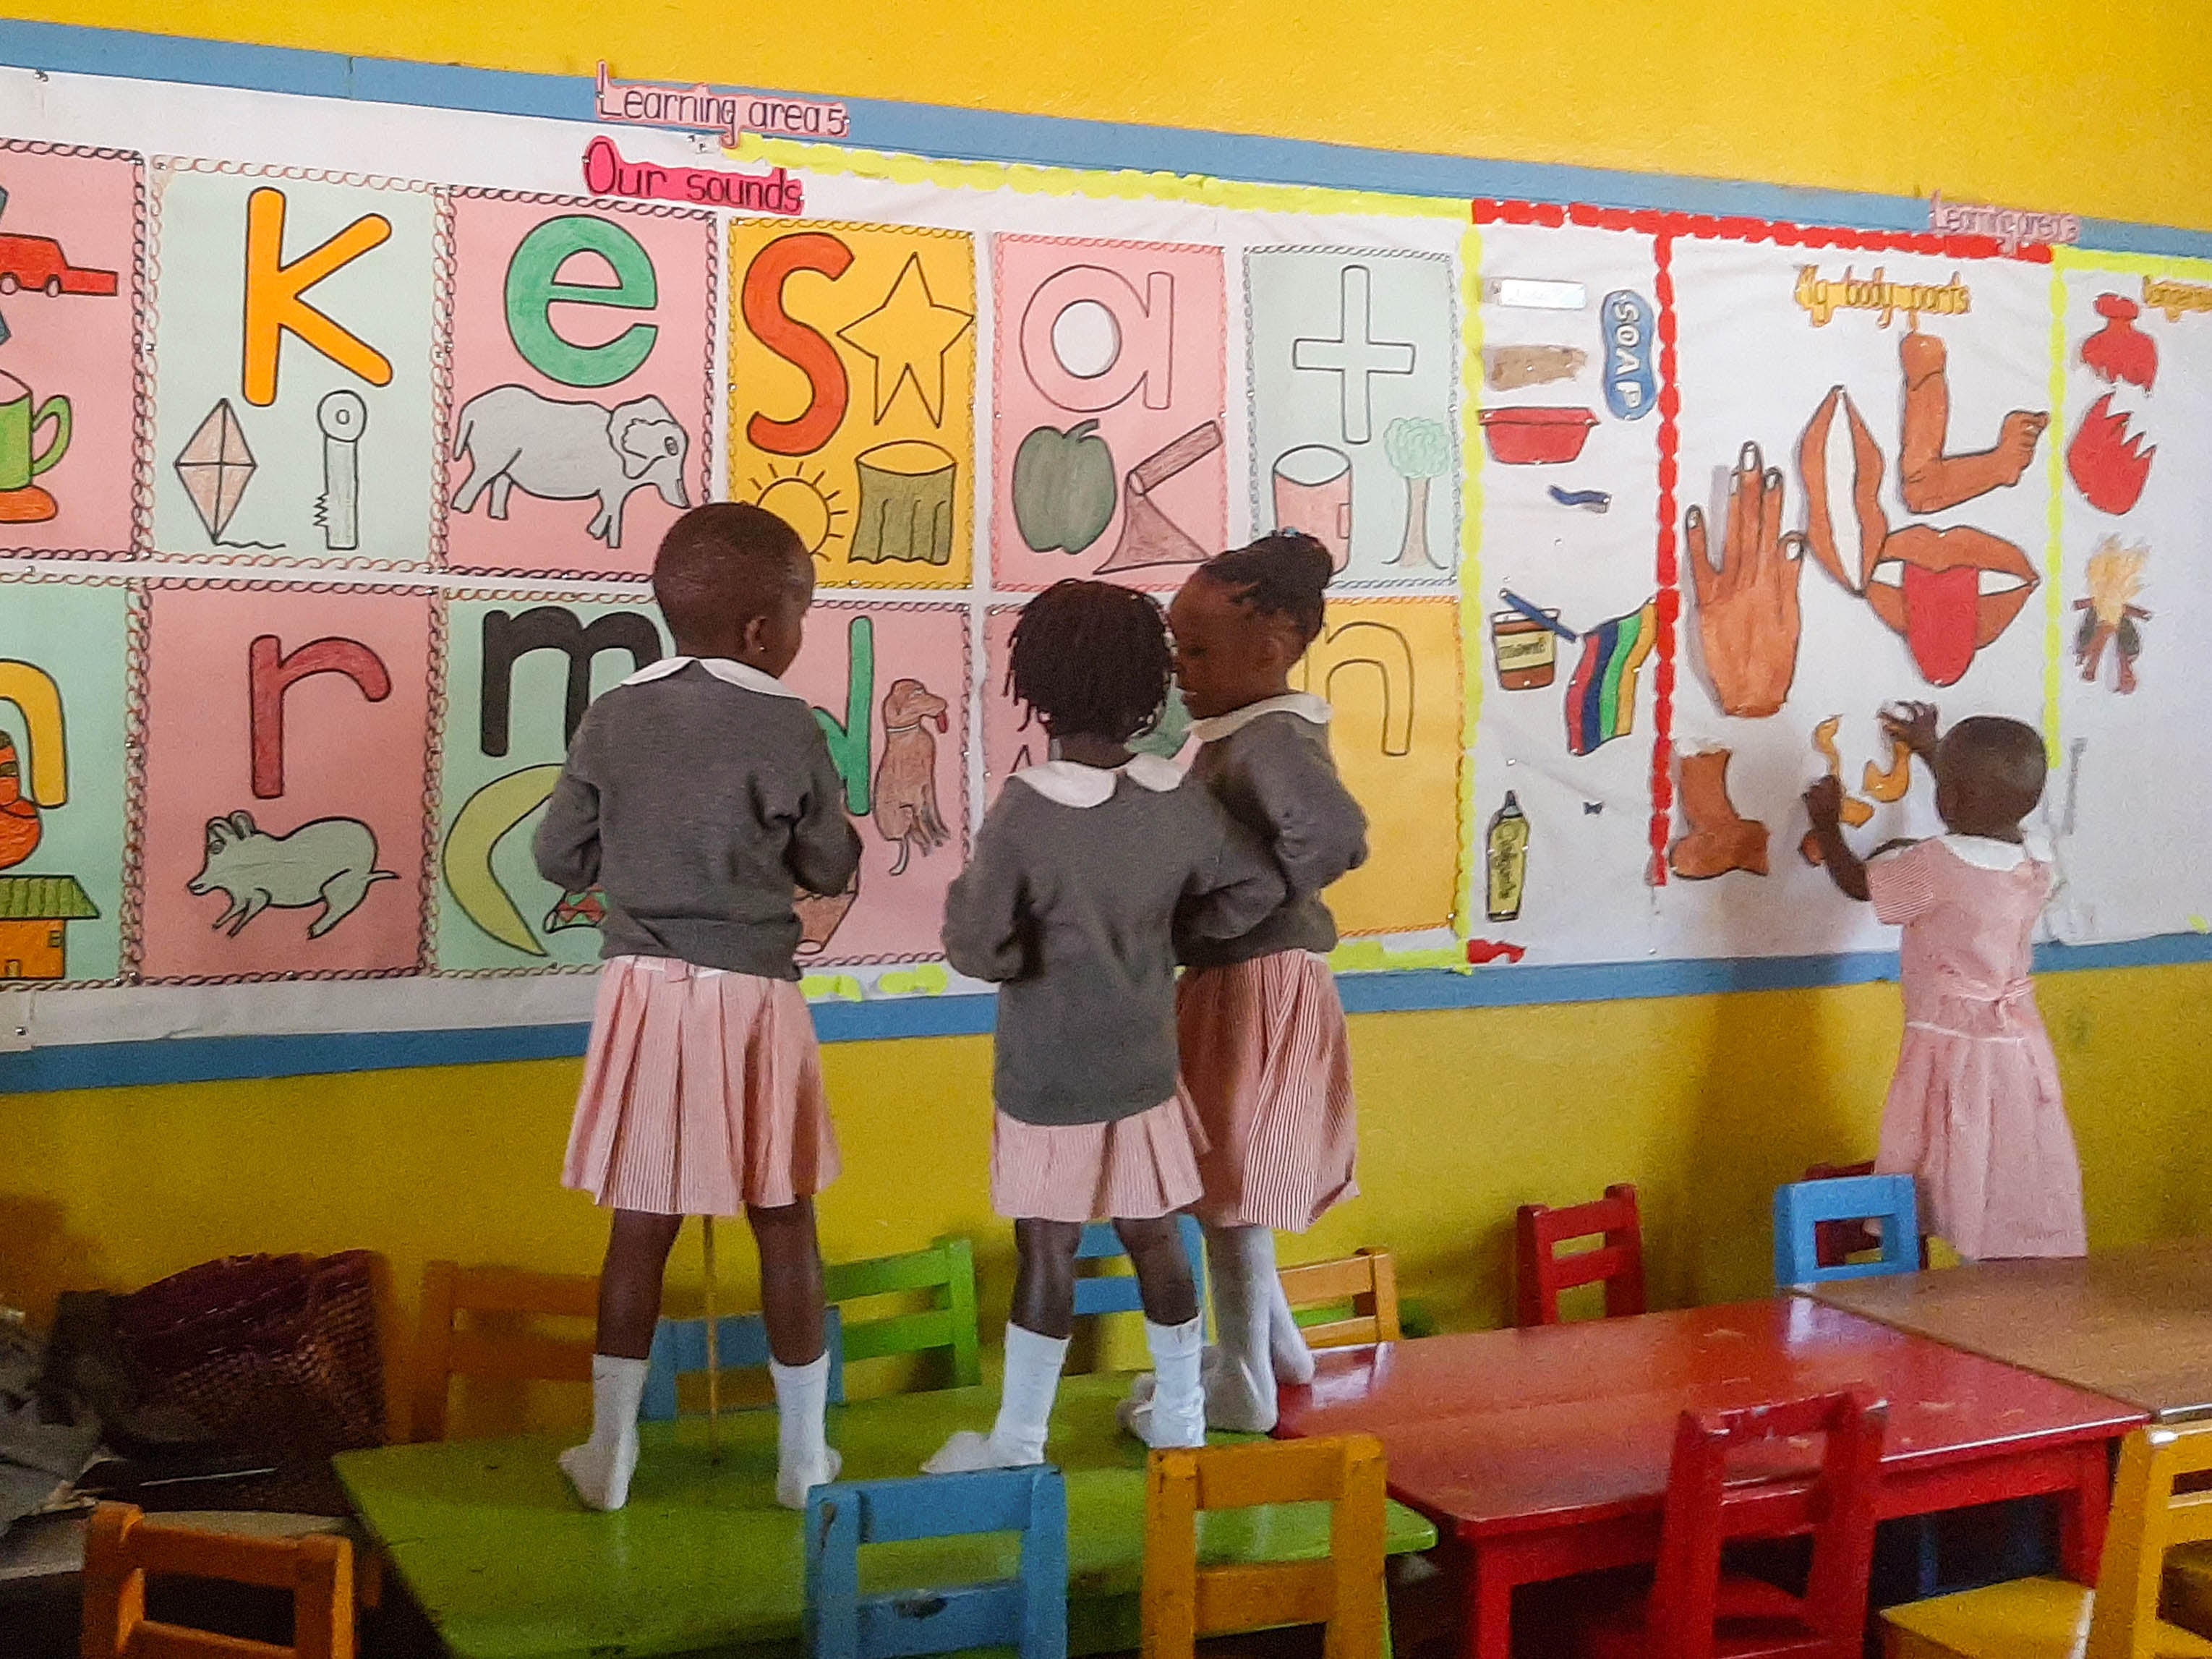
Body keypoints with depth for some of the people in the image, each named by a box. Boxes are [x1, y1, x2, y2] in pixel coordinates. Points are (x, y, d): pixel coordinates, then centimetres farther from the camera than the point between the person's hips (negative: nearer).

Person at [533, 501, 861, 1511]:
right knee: (784, 1224, 10)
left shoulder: (612, 719, -1)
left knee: (641, 1226, 10)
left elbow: (560, 858, 4)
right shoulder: (788, 727, -10)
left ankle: (610, 1453, 17)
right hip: (754, 995, -2)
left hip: (645, 990, 2)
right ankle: (802, 1454, 19)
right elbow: (830, 870, -1)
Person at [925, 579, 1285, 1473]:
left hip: (1047, 1080, -4)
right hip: (1145, 1070, 4)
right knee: (1154, 1241, 16)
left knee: (1047, 1252, 4)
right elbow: (1256, 888, 6)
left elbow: (978, 948, -21)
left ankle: (1018, 1441, 16)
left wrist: (962, 900, -2)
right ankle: (1181, 1420, 31)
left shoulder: (1023, 813, -21)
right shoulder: (1178, 803, -6)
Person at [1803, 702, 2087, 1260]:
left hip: (1950, 1054, -6)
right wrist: (1932, 750, 35)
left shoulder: (1932, 868, -19)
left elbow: (1858, 882, -1)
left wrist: (1826, 823, 16)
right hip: (2019, 1051, 6)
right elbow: (1986, 813, 23)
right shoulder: (2033, 867, 1)